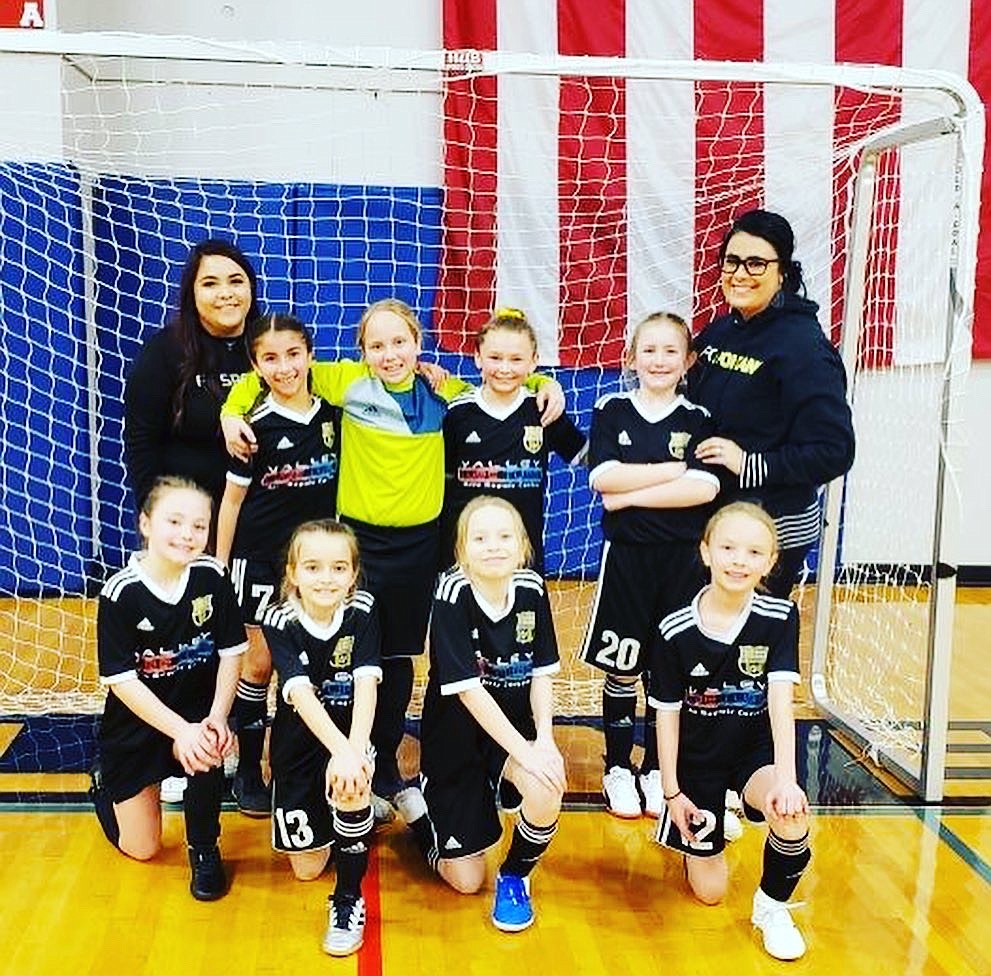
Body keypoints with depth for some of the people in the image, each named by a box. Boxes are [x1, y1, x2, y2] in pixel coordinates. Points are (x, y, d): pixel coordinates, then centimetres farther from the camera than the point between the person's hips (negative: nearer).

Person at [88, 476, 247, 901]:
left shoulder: (212, 577, -13)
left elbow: (231, 652, -7)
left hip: (198, 710, 1)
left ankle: (204, 850, -5)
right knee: (141, 849, 7)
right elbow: (121, 679, -19)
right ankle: (105, 786, 41)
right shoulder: (121, 592, -21)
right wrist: (180, 730, -26)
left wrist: (216, 717, -20)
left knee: (206, 751, -34)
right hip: (137, 721, -1)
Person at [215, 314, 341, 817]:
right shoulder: (257, 427, -11)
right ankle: (247, 771, 19)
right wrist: (219, 566, -4)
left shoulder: (332, 415, 0)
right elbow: (232, 498, -5)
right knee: (261, 662, 4)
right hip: (261, 558, -3)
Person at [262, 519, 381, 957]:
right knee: (306, 869, 4)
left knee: (351, 784, -35)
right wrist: (340, 750, -44)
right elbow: (300, 693, -29)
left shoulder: (362, 610, -15)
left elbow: (366, 682, -26)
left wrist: (354, 750, -42)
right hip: (299, 739, 1)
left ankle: (349, 901, -14)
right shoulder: (279, 621, -17)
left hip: (351, 731, -1)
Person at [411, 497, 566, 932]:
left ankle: (514, 877, 2)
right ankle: (425, 820, 36)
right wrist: (523, 749, -27)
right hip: (457, 735, -3)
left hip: (515, 725, 3)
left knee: (546, 791, -31)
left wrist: (544, 738, -19)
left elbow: (542, 673, -3)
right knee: (465, 880, 2)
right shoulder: (453, 592, -22)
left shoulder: (532, 589, -10)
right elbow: (467, 689, -24)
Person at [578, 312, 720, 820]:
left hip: (681, 558, 1)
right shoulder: (611, 410, 2)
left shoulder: (698, 419, 3)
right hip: (625, 554, -1)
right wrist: (677, 468, -12)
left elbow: (704, 488, -11)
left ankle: (656, 770, 24)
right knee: (621, 669, 6)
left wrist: (631, 494, -15)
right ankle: (618, 769, 22)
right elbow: (604, 478, -12)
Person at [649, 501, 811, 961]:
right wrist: (671, 791, -6)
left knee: (792, 816, -33)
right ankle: (701, 832, 40)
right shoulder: (675, 631, -16)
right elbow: (667, 713, -7)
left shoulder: (780, 618, -14)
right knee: (709, 892, 5)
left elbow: (780, 700, -22)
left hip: (756, 750, 0)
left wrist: (786, 778, -35)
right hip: (697, 760, 0)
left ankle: (771, 906, -2)